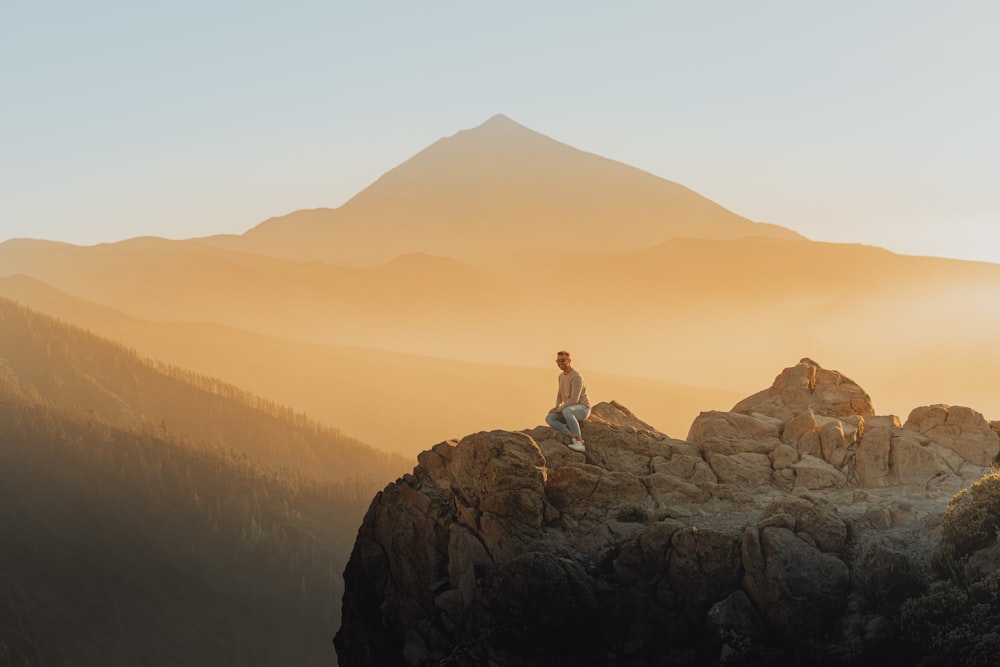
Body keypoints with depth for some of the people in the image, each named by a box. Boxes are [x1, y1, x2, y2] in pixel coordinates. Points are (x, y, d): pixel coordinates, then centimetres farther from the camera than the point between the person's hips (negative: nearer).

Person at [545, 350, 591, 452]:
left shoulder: (576, 377, -19)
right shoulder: (562, 375, 12)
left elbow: (574, 400, -25)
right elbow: (560, 395, 24)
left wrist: (558, 410, -17)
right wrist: (557, 407, 4)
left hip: (582, 409, -8)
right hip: (569, 411, 8)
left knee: (566, 412, -43)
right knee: (549, 418, -20)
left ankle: (579, 442, -39)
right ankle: (574, 438, -26)